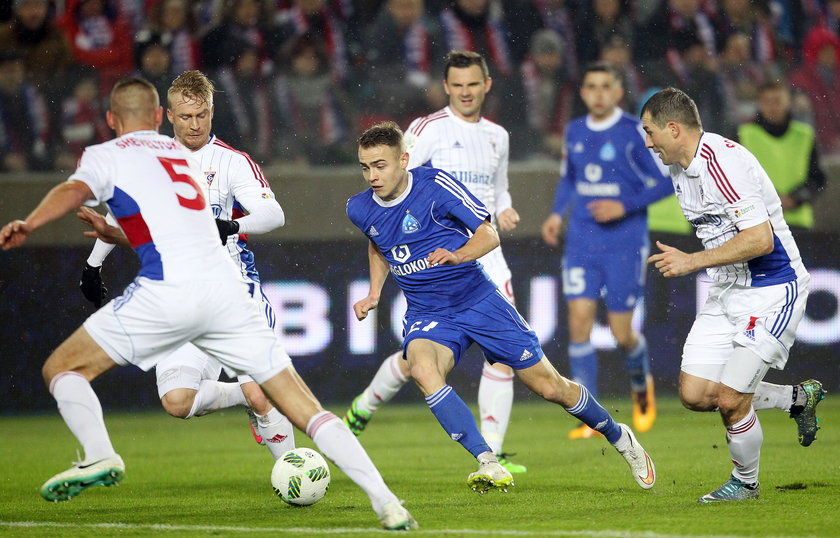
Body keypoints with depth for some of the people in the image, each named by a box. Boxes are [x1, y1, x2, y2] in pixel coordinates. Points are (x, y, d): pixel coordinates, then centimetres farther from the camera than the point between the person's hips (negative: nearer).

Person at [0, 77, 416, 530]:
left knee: (61, 369, 9)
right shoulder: (182, 155, 31)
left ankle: (99, 456, -17)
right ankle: (386, 503, -6)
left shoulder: (106, 156, 12)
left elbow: (73, 191, -11)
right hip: (226, 286, 5)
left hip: (167, 290, -5)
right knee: (304, 407, 5)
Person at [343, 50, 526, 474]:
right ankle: (363, 407, 25)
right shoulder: (428, 129, -4)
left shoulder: (497, 136, 14)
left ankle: (491, 453, -3)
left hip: (484, 252, 5)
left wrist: (504, 210, 7)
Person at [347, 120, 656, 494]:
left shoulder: (436, 184, -16)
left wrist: (456, 255, -32)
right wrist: (374, 293, 9)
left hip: (480, 302, -3)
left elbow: (489, 235, -13)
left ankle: (619, 438, 30)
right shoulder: (360, 209, -2)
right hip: (427, 316, 3)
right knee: (422, 370, -33)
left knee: (551, 387, 3)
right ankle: (489, 465, -33)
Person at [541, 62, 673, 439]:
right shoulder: (574, 133, 8)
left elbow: (665, 182, -6)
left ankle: (641, 384, 34)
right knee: (579, 321, -10)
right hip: (581, 242, 4)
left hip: (624, 244, -4)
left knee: (621, 334, -1)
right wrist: (557, 213, 8)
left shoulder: (634, 133, -8)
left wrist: (625, 206, -16)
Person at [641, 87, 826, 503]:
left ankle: (745, 483, 16)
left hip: (773, 290, -9)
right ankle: (798, 397, 21)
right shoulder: (681, 170, 8)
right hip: (727, 292, 9)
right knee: (695, 394, 2)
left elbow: (759, 239, -28)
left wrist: (692, 261, -23)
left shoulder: (725, 161, -23)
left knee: (730, 401, -11)